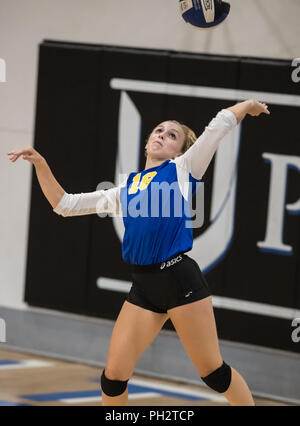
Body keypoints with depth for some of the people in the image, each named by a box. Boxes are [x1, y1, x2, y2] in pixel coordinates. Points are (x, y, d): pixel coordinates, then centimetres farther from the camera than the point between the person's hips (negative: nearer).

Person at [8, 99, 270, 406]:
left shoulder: (182, 169, 9)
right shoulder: (123, 192, 20)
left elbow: (221, 122, 6)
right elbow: (64, 204, 25)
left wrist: (249, 105, 22)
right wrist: (40, 164, 17)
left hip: (180, 277, -4)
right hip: (143, 286, 4)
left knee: (213, 372, 1)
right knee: (113, 376, 0)